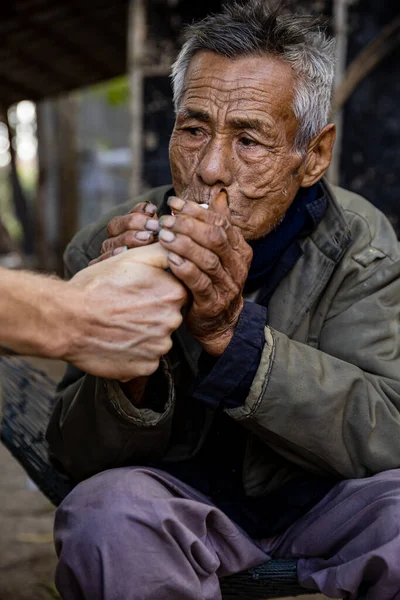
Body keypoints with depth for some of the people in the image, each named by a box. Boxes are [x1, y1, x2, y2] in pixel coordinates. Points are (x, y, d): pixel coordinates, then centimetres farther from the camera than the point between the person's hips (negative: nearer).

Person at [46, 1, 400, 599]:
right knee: (107, 510, -32)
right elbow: (76, 455, -11)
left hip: (320, 494, 1)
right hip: (182, 492, 0)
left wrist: (229, 331, -36)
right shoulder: (105, 250, -13)